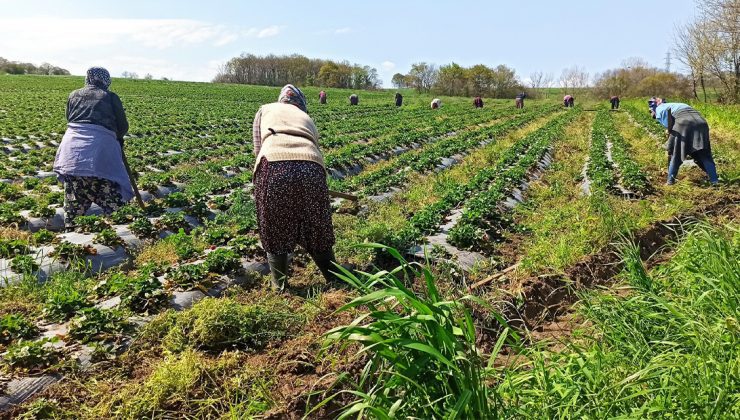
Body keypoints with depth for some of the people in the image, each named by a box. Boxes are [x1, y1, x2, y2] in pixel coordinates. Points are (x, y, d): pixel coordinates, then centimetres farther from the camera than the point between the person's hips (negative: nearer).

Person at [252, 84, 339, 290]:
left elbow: (258, 148, 19)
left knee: (275, 230, 18)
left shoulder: (266, 110, 30)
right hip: (311, 167, 2)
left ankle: (279, 285, 28)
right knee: (317, 229, 21)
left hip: (274, 165, -2)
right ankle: (334, 279, 35)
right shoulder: (306, 118, 35)